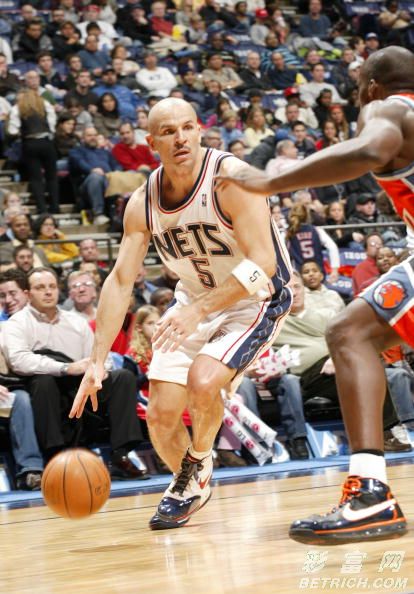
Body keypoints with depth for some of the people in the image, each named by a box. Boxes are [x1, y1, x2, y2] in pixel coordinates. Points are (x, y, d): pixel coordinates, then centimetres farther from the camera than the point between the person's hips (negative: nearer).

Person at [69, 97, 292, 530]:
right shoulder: (142, 203, -9)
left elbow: (263, 263, -30)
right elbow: (120, 280, -5)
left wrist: (200, 310, -37)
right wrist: (97, 362, -12)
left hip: (256, 298, -5)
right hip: (195, 300, 5)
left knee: (202, 380, -29)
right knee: (160, 416, -2)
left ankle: (199, 466, 2)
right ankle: (190, 486, 29)